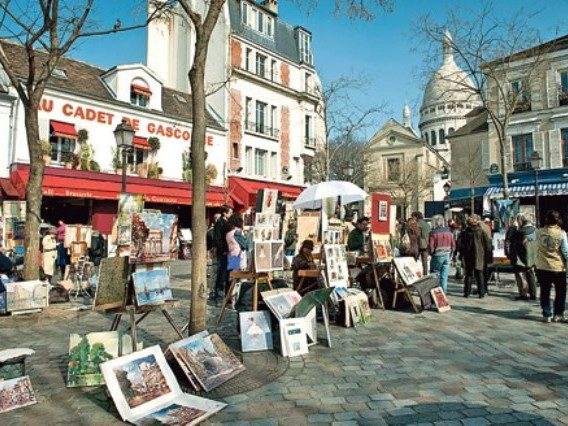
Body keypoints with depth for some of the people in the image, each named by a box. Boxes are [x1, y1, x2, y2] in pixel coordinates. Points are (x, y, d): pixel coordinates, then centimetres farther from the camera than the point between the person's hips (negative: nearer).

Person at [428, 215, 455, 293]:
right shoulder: (448, 231, 2)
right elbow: (453, 245, 7)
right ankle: (443, 291, 10)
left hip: (437, 256, -4)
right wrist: (450, 254, 19)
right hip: (447, 256, 4)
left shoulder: (433, 233, -13)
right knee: (444, 276, 9)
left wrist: (431, 253, 8)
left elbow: (431, 247, -12)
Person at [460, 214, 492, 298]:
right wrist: (487, 256, 4)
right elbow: (488, 245, -2)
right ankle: (482, 292, 5)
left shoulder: (465, 233, -1)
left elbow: (461, 246, 2)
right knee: (480, 275, 6)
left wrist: (462, 255, 10)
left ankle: (467, 292, 7)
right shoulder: (482, 232, -3)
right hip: (479, 256, -1)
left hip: (468, 257, 1)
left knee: (468, 274, 8)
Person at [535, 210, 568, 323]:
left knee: (545, 292, 11)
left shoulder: (539, 232, -3)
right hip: (558, 268, -2)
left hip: (542, 267, 2)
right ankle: (558, 314, 19)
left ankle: (547, 314, 14)